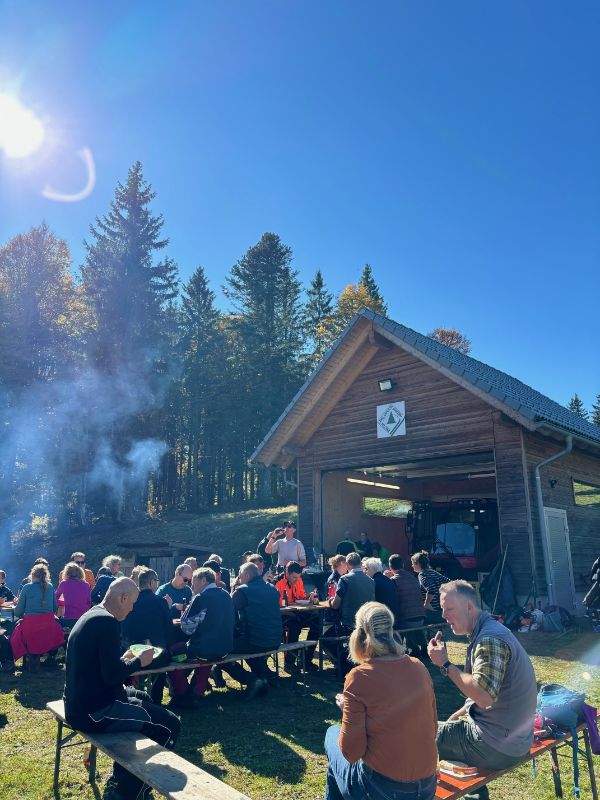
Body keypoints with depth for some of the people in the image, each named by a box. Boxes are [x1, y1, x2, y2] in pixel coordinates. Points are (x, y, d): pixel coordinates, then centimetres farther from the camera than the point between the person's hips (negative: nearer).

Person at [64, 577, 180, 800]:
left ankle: (121, 778, 35)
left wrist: (124, 659, 12)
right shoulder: (107, 622, -21)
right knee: (169, 725, -7)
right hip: (92, 712, -11)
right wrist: (139, 661, -10)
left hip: (79, 702, 11)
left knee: (143, 698, 30)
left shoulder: (91, 615, 9)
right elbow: (112, 676, -26)